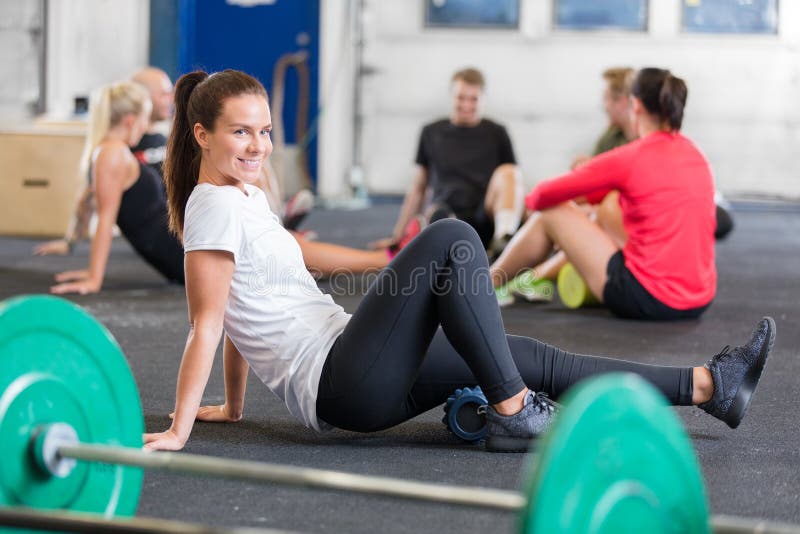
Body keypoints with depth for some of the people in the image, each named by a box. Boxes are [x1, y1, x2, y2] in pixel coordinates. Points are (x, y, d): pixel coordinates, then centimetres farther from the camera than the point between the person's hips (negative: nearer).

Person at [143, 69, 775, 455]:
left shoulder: (246, 196, 17)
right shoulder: (216, 207, -12)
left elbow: (245, 314, 23)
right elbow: (207, 325, -16)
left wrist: (234, 406, 27)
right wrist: (178, 431, -19)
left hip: (360, 383, 10)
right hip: (340, 387, -10)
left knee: (532, 358, 8)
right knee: (452, 239, -18)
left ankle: (711, 385, 11)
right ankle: (515, 415, -15)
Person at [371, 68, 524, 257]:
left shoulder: (496, 133, 15)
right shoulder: (432, 133, 18)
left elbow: (513, 183, 17)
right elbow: (418, 188, 23)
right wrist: (397, 237, 22)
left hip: (485, 222, -1)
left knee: (507, 172, -28)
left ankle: (504, 239, -50)